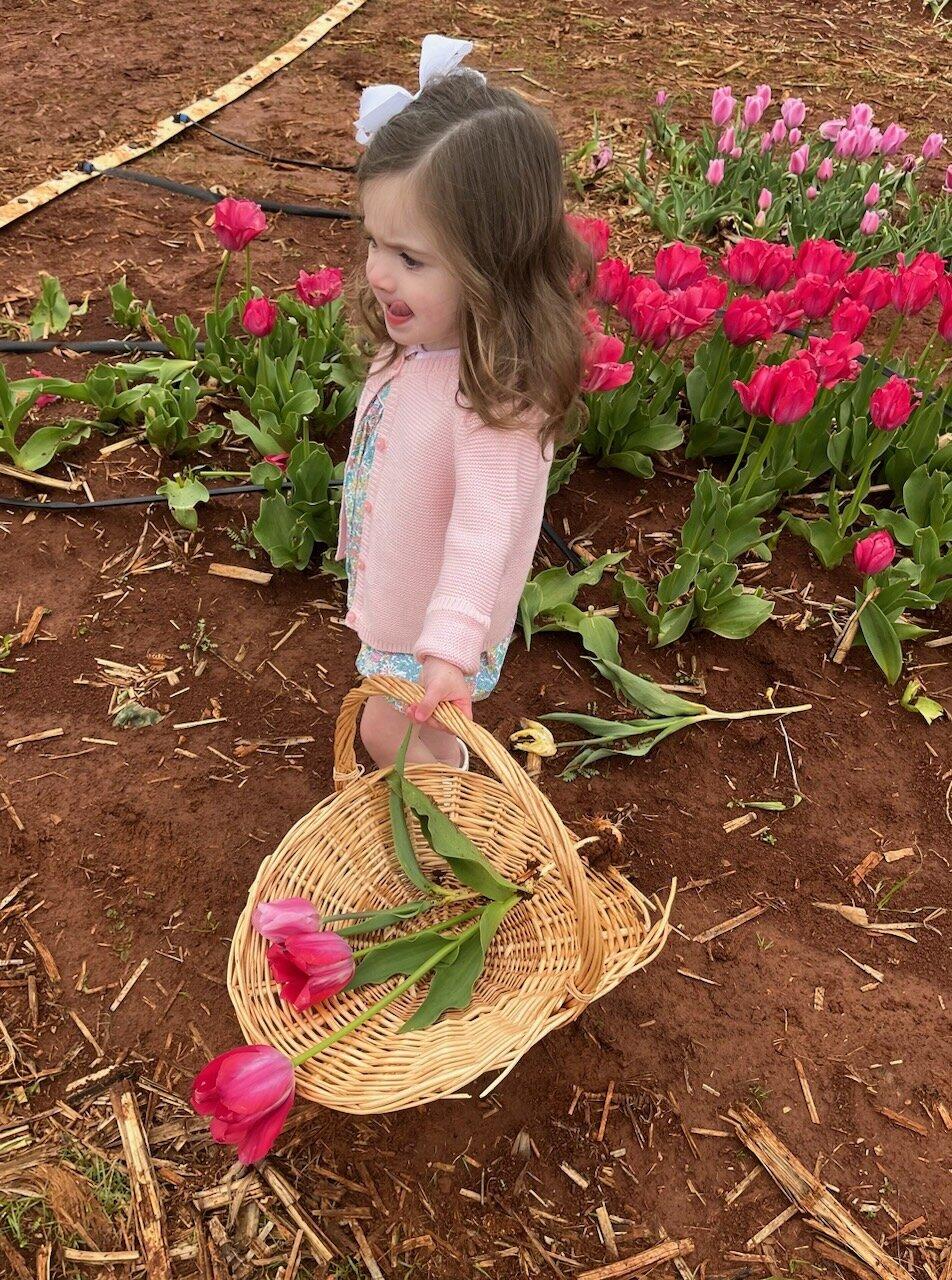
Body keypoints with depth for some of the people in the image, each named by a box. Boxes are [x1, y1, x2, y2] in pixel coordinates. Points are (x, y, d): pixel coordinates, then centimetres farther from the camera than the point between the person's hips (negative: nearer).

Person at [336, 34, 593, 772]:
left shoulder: (496, 391, -35)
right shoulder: (421, 341, -10)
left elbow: (485, 526, -42)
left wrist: (448, 649, -52)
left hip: (442, 624, -8)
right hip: (391, 594, 8)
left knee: (391, 734, 10)